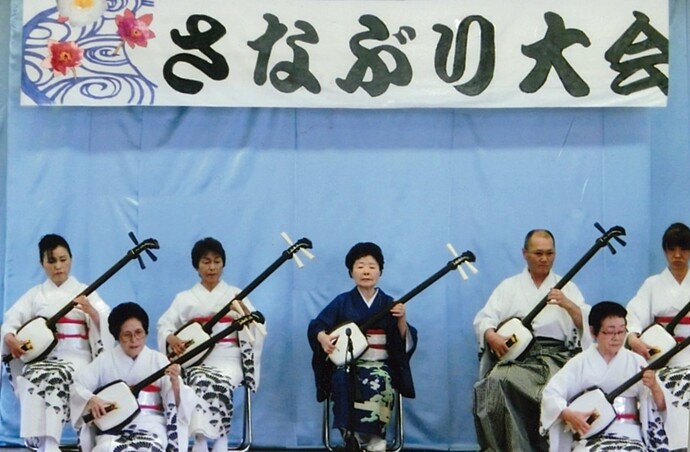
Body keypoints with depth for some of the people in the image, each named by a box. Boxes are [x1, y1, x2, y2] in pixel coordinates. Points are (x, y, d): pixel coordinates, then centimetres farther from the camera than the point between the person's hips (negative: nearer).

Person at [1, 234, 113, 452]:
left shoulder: (84, 293, 11)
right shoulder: (35, 295, 16)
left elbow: (107, 325, -2)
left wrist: (91, 312, -22)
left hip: (75, 357, -2)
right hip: (41, 357, 2)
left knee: (55, 378, -35)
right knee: (34, 378, -33)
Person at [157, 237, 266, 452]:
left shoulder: (235, 295, 10)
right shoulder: (185, 298, 13)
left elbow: (258, 330, 1)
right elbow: (164, 323, 7)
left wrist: (245, 313, -20)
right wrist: (171, 338, -15)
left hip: (228, 359, 0)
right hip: (196, 360, 1)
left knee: (219, 384, -34)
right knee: (201, 382, -34)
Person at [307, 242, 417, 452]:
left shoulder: (388, 304, 8)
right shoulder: (342, 302, 8)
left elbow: (406, 342, 4)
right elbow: (316, 326, 6)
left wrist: (401, 320, -15)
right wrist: (323, 338, -16)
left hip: (380, 364, 0)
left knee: (379, 383, -35)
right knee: (343, 382, -35)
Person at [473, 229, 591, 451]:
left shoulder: (566, 287, 19)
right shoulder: (509, 286, 19)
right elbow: (483, 319, 9)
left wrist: (567, 304, -11)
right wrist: (492, 336, -13)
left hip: (555, 354, 0)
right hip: (516, 354, 0)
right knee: (497, 381, -33)